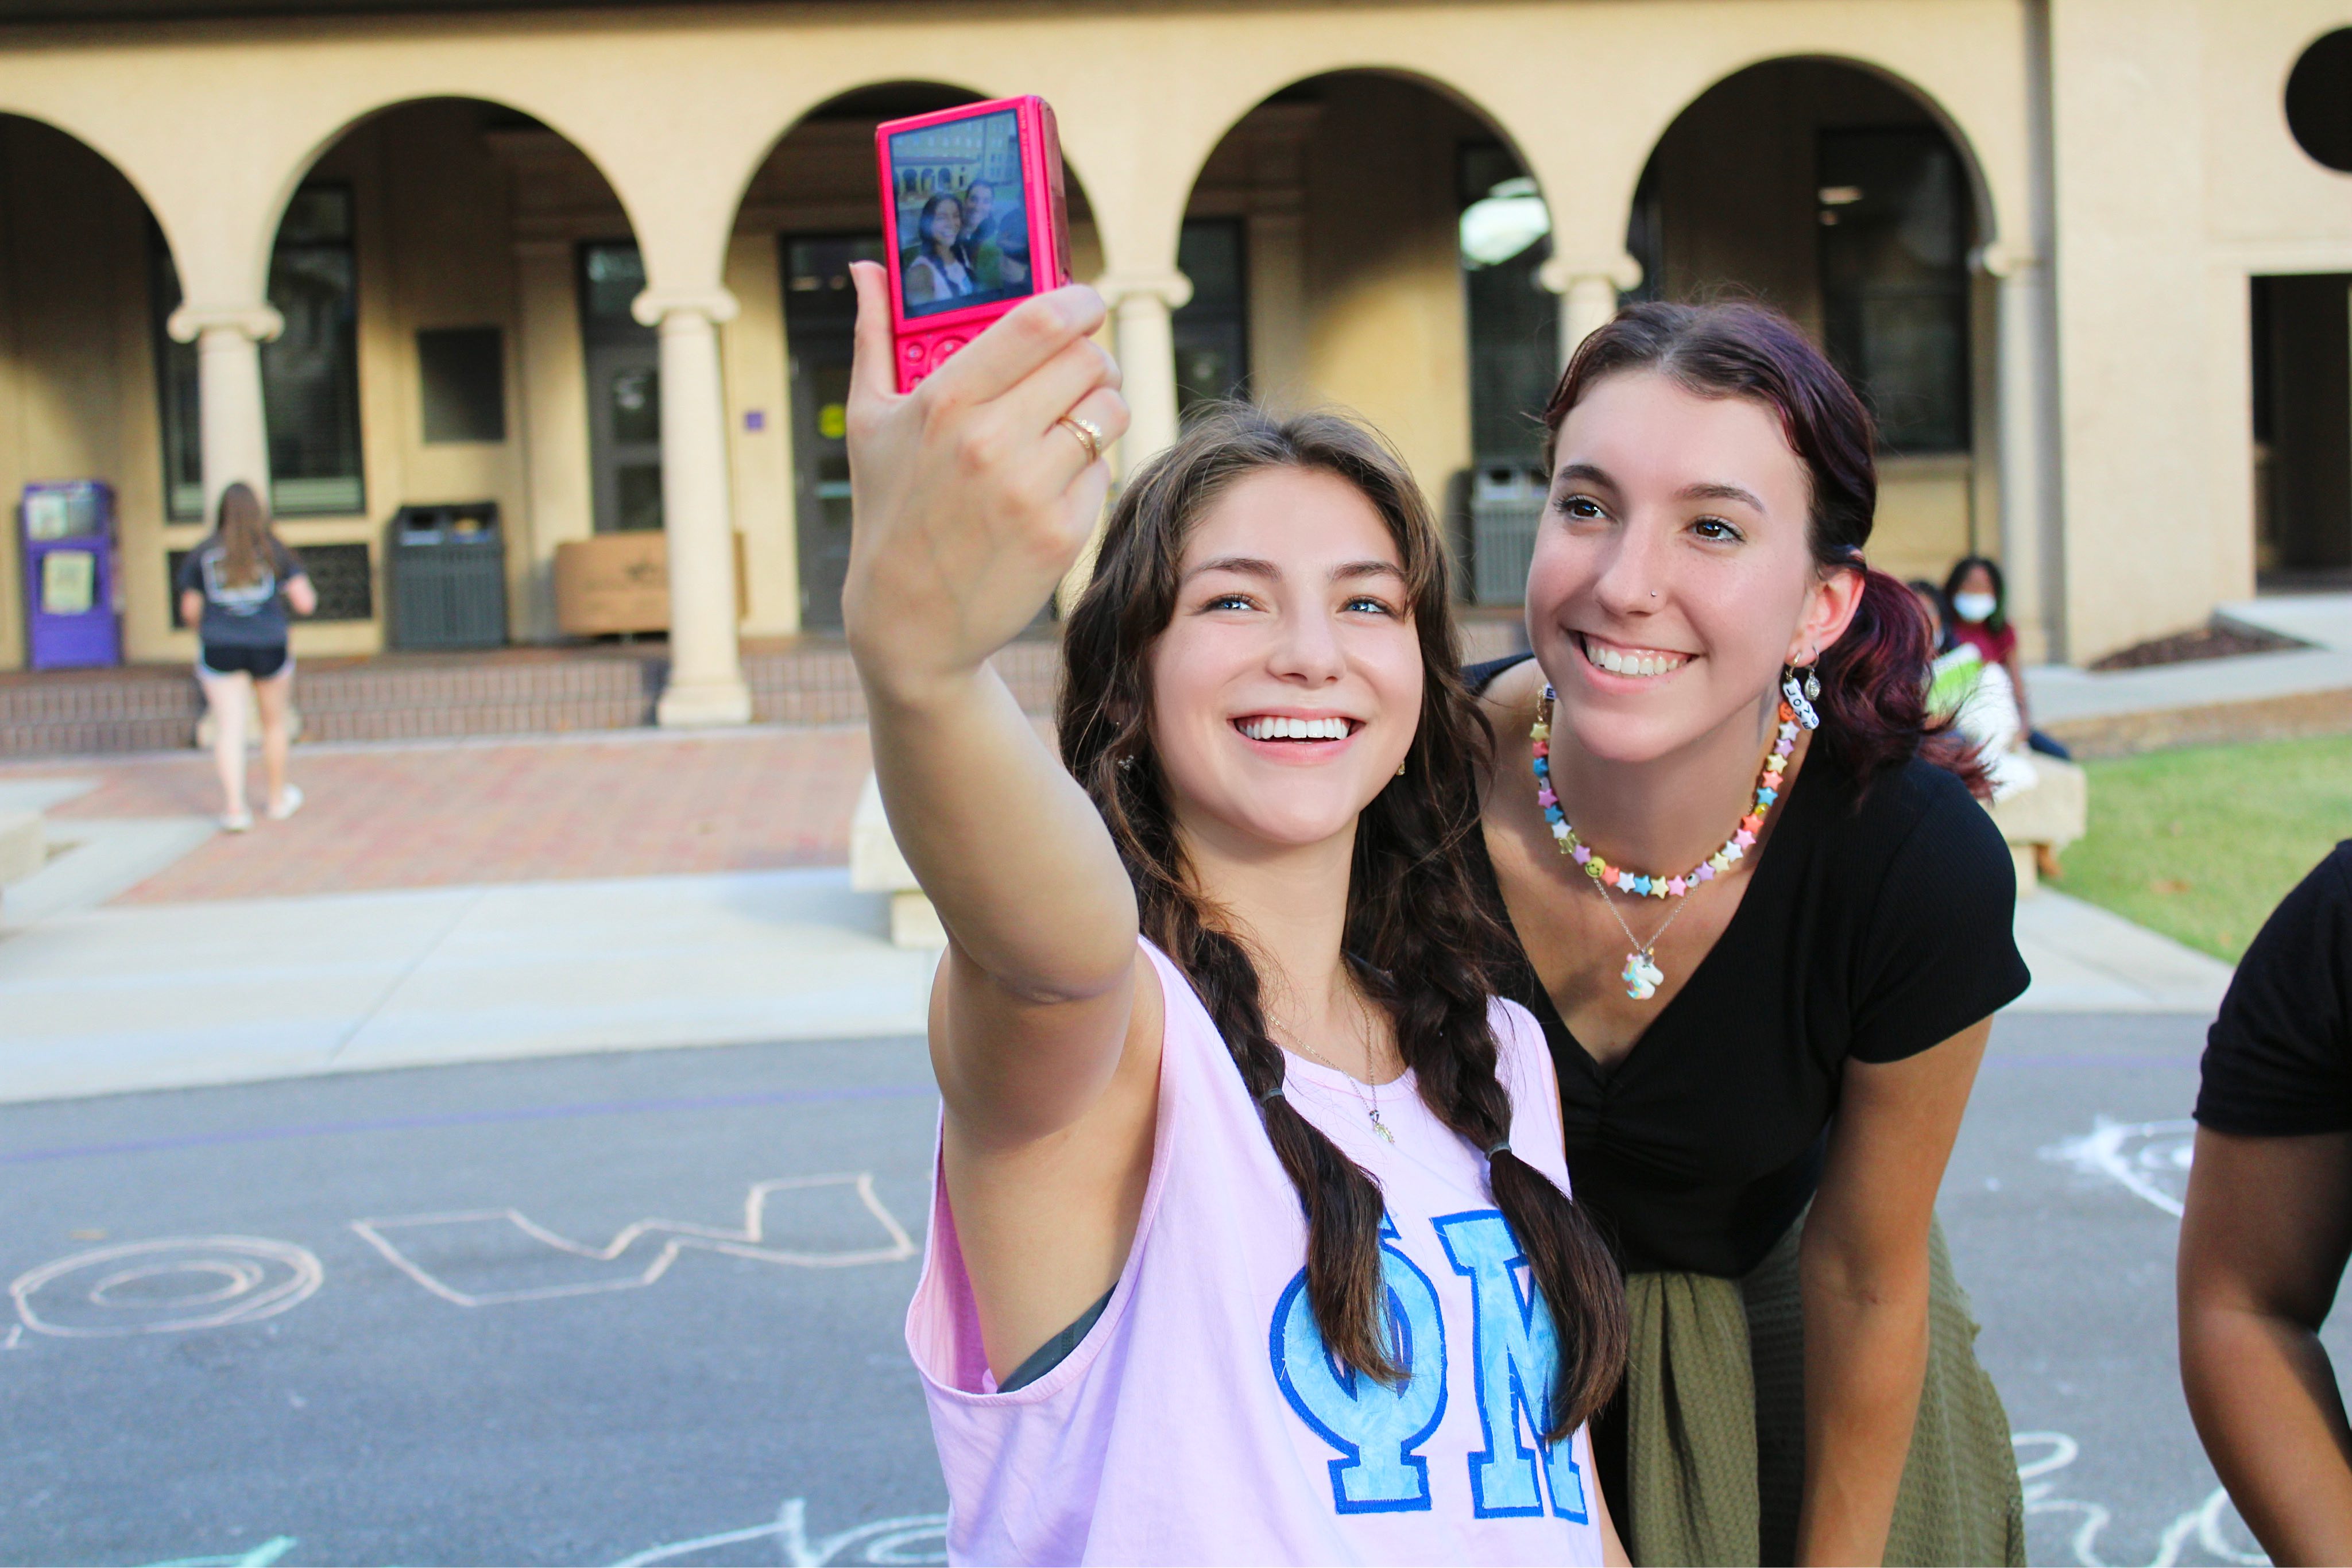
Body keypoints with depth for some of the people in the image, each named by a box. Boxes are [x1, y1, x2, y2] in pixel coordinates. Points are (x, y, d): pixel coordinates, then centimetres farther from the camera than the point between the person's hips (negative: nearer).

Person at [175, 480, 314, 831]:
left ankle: (235, 807, -14)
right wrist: (307, 593, 18)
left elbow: (190, 611, 5)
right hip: (269, 647, 0)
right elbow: (305, 603, -5)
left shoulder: (202, 554, 1)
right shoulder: (275, 551, -1)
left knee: (229, 728, -2)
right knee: (274, 723, 17)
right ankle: (279, 799, 31)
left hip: (219, 648, 0)